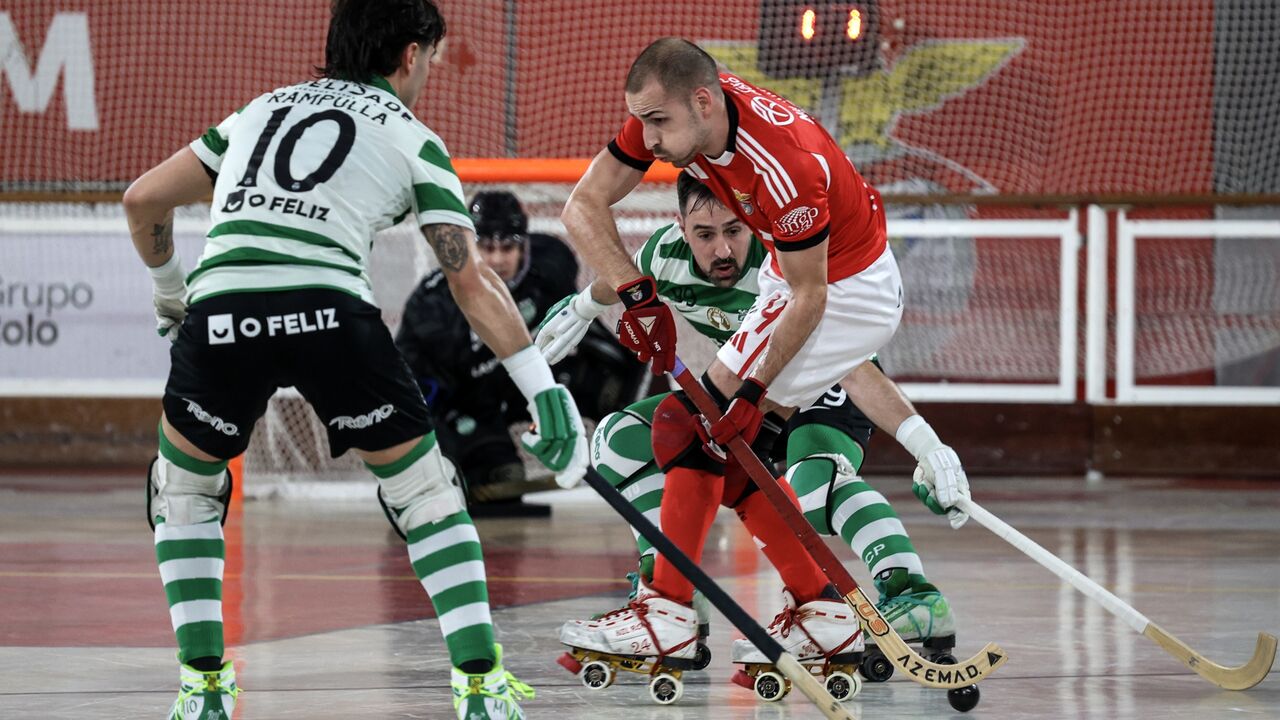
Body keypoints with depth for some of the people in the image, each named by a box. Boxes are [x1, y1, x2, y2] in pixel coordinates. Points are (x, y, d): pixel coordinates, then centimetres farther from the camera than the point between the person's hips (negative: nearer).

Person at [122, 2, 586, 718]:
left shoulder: (263, 109, 30)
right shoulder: (410, 136, 19)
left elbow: (143, 199, 30)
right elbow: (472, 281, 9)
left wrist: (170, 289, 48)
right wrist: (546, 390, 10)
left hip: (220, 310, 2)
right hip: (330, 310, -2)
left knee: (184, 490, 27)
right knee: (426, 493, 16)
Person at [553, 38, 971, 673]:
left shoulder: (783, 167, -35)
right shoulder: (667, 111, -14)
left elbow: (808, 297, -25)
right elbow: (583, 206, -10)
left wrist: (754, 389, -25)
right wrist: (637, 293, -24)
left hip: (847, 290, -9)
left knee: (694, 426, -13)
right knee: (739, 448, 8)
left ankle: (667, 612, -8)